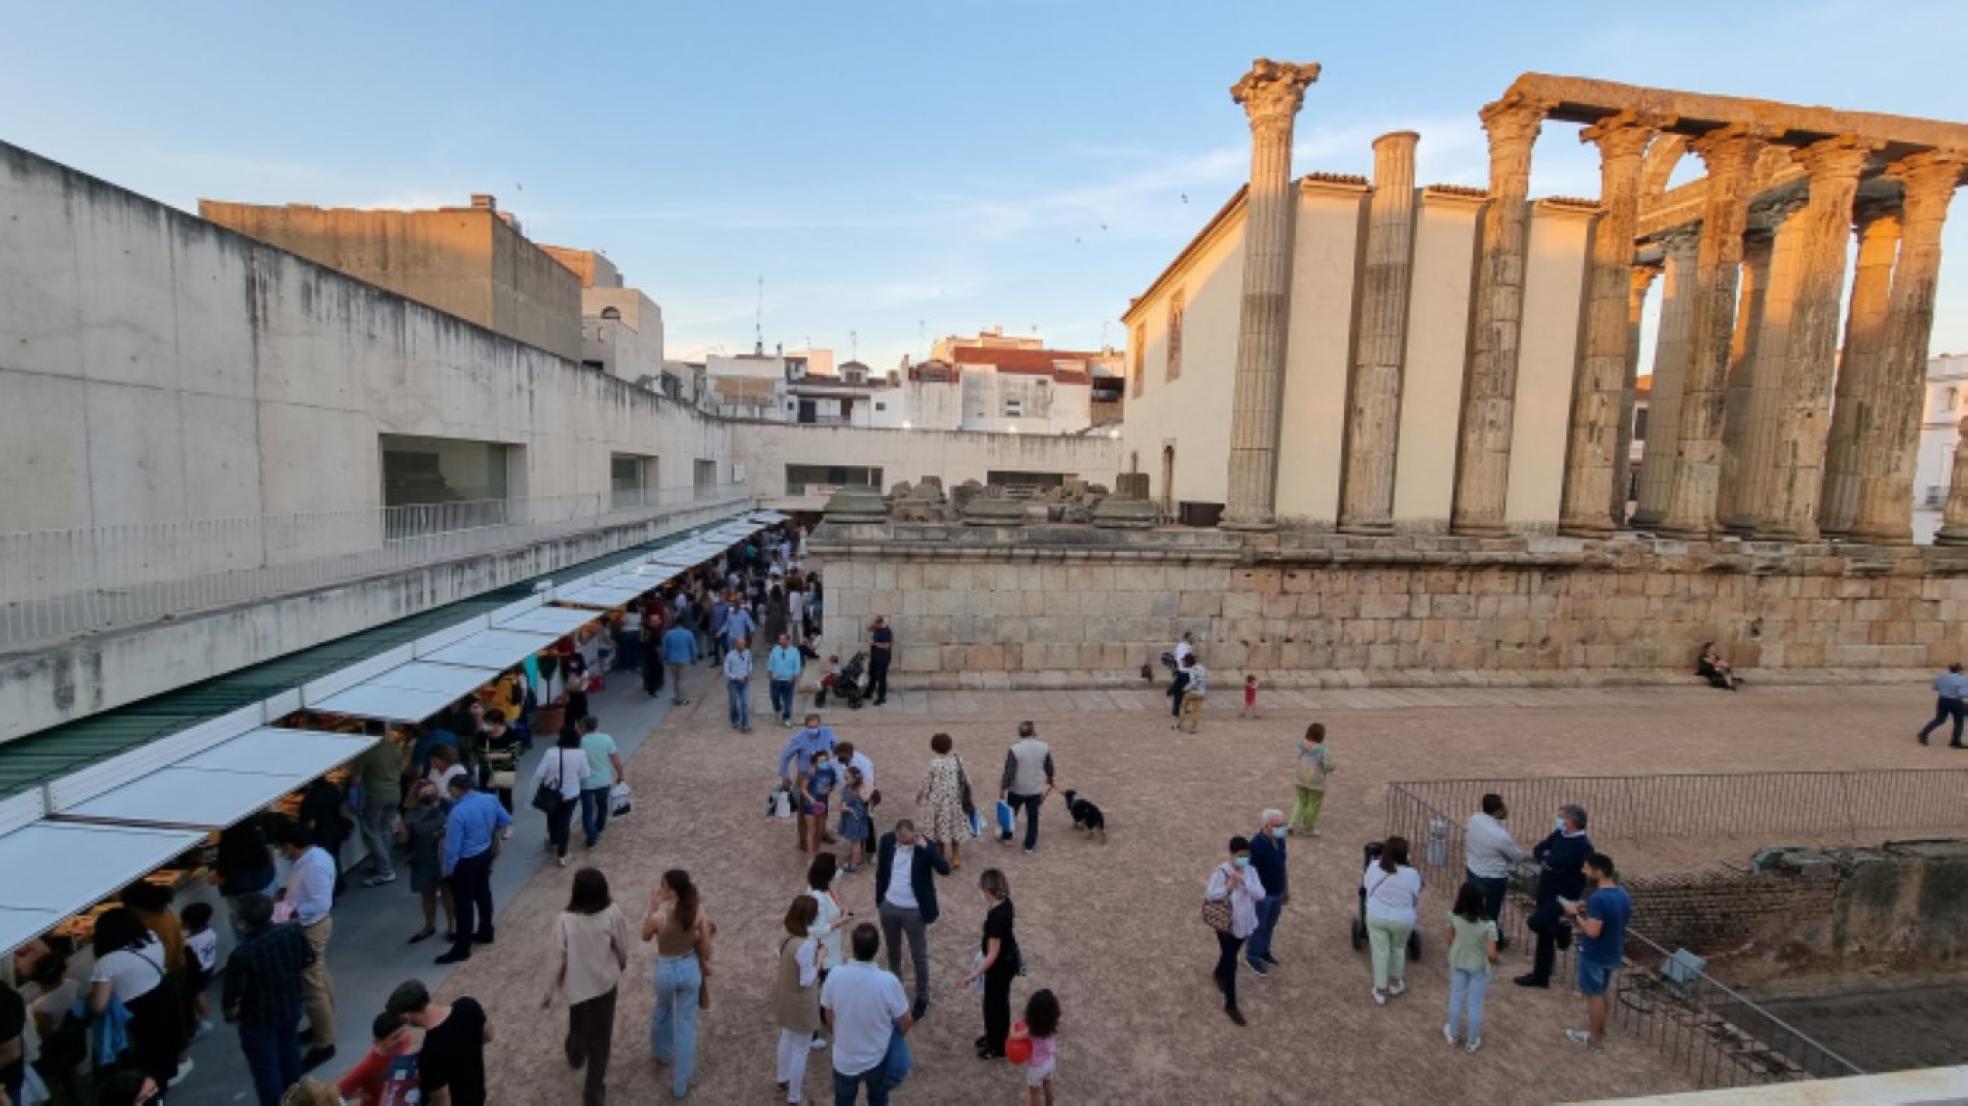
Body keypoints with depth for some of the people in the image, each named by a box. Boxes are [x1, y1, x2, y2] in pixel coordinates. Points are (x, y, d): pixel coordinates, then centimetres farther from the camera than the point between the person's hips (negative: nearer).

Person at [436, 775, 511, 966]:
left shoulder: (458, 813, -28)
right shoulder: (490, 799, -8)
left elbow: (452, 847, -23)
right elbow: (506, 820, 6)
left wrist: (447, 870, -9)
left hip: (466, 862, -7)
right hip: (485, 854, 7)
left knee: (464, 904, 5)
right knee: (483, 894, 23)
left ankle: (462, 949, 16)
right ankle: (485, 933, 39)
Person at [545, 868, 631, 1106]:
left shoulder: (565, 921, -25)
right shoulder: (612, 913, -22)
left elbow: (558, 961, -16)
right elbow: (622, 947, -7)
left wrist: (550, 992, 1)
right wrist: (622, 964, 15)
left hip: (577, 985, 0)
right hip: (605, 982, 0)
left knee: (578, 1026, 31)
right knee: (600, 1037, 17)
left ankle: (575, 1055, 60)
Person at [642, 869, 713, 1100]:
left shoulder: (659, 917, -28)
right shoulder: (697, 910, -18)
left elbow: (645, 936, -5)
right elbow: (705, 942, -8)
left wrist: (652, 907, -8)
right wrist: (706, 962, 11)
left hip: (666, 970, -1)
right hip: (690, 968, 2)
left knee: (663, 1011, 32)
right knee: (686, 1025, 16)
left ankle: (661, 1052, 58)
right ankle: (680, 1083, 28)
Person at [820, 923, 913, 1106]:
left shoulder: (835, 976, -23)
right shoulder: (888, 981, -29)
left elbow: (830, 1022, -6)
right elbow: (905, 1025, -15)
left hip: (844, 1059, 1)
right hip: (877, 1058, -1)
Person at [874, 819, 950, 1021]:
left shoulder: (925, 846, -20)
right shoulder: (887, 840, -11)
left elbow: (945, 869, -30)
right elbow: (881, 871, 2)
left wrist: (926, 847, -38)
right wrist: (878, 901, 8)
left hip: (914, 911, -4)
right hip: (889, 906, 4)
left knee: (919, 957, 11)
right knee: (893, 951, 24)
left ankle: (922, 999, 28)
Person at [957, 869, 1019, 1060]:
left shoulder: (995, 917, -35)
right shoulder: (1005, 902, -8)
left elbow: (993, 953, -30)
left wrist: (975, 974, -28)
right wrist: (985, 943, 25)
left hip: (1001, 965, -8)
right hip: (1009, 959, 8)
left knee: (995, 1003, 13)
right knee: (999, 1000, 26)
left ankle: (998, 1047, 33)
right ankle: (994, 1035, 46)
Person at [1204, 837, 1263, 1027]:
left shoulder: (1250, 871, -7)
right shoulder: (1220, 872, -23)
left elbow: (1260, 894, -15)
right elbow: (1208, 896, -23)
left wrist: (1243, 880, -28)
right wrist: (1228, 887, -34)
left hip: (1244, 924, 5)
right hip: (1227, 925, -5)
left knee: (1229, 954, 27)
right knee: (1231, 963, 1)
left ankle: (1219, 973, 56)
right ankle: (1230, 1005, 15)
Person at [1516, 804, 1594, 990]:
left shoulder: (1582, 846, -22)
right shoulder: (1559, 834, 4)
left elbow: (1558, 863, -30)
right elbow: (1538, 850, 9)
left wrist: (1545, 859, -8)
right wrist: (1545, 862, -12)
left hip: (1562, 896, -8)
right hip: (1546, 891, 8)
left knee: (1535, 922, -20)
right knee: (1544, 934, 15)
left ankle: (1561, 930, 11)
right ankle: (1540, 976, 26)